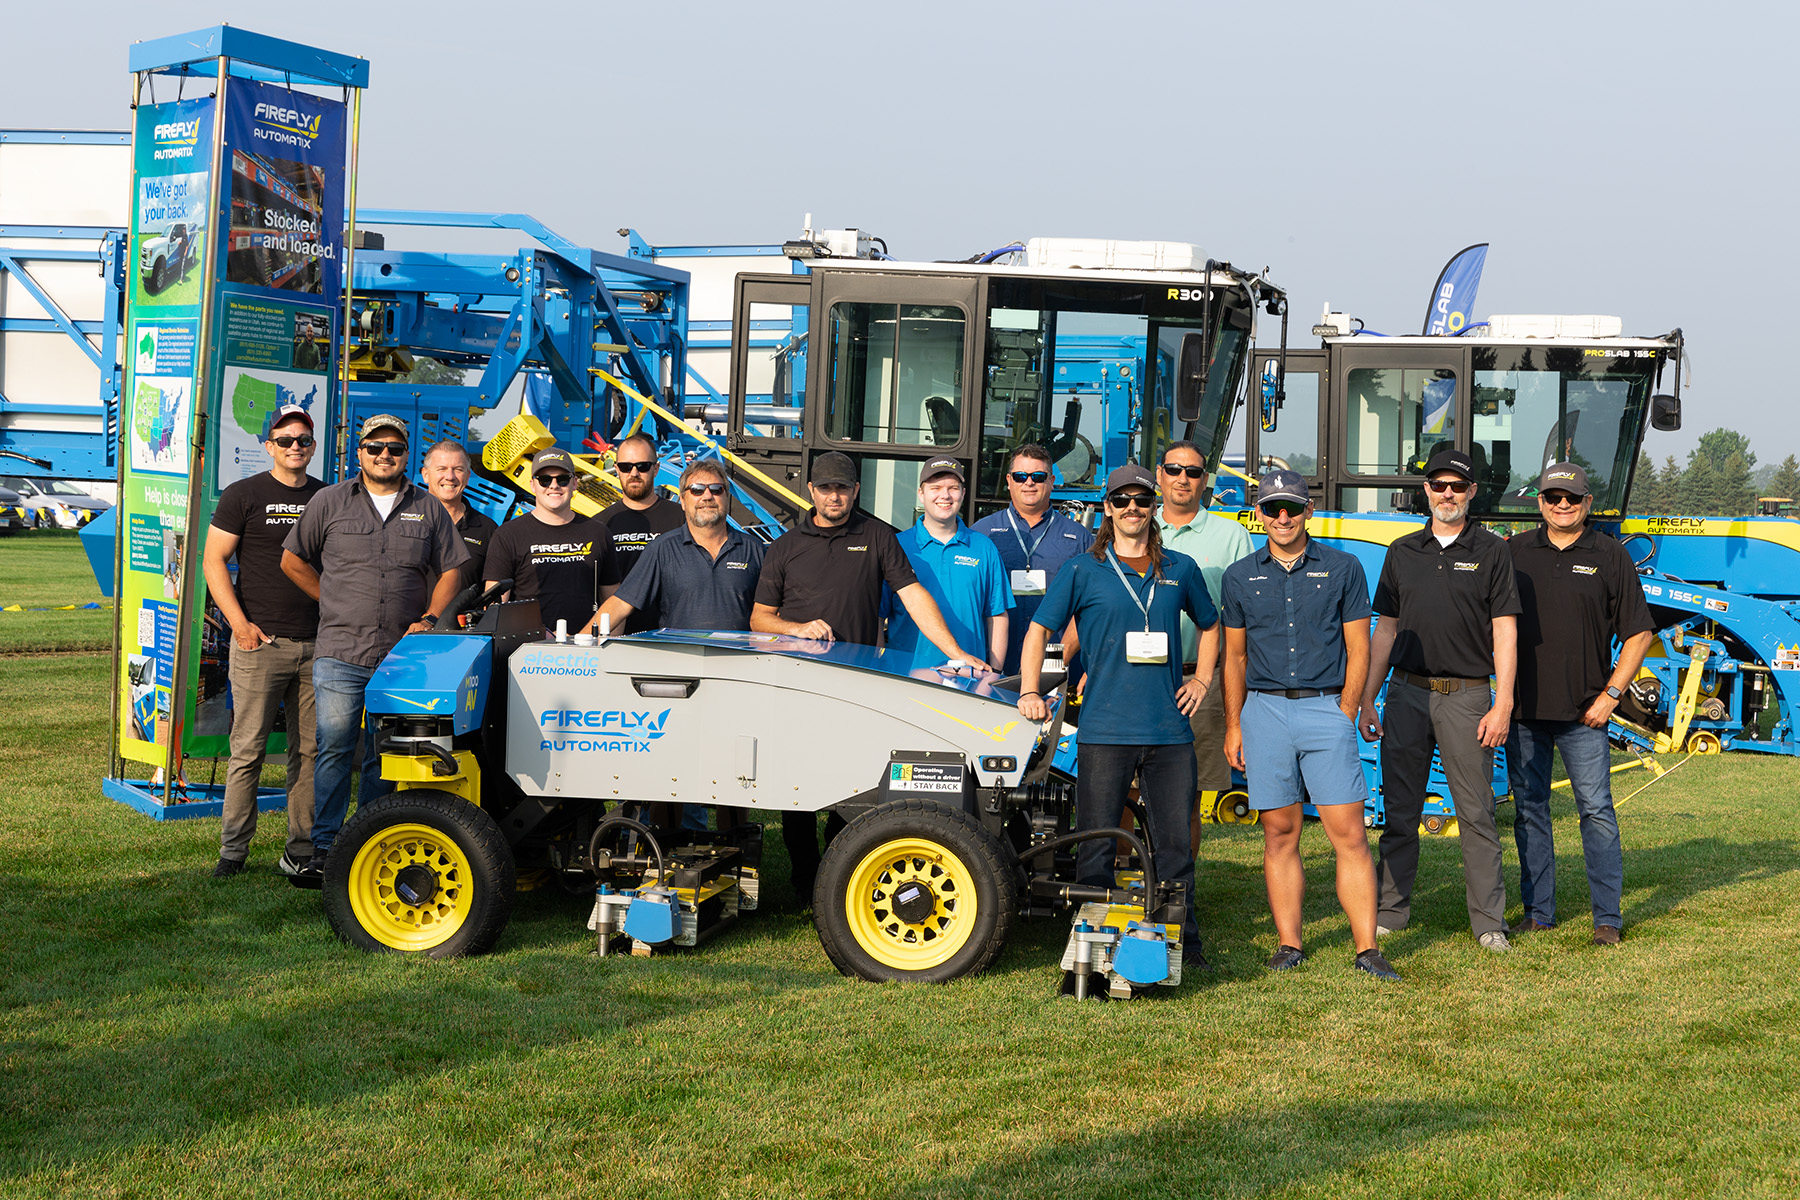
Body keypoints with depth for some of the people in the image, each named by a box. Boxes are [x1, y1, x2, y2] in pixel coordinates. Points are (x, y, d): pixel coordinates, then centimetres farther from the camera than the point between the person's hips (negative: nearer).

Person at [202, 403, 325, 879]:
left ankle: (301, 850, 10)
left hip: (316, 645, 4)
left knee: (310, 751, 4)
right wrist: (240, 623, -9)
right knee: (248, 749, -4)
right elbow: (213, 560, 0)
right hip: (260, 642, -4)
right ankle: (233, 849, 4)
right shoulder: (243, 495, 2)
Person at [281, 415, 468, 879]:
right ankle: (324, 849, 0)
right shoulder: (330, 502, 8)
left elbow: (450, 570, 12)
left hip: (402, 656, 1)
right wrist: (336, 605, 10)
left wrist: (429, 619, -2)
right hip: (340, 653, -1)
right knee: (334, 748, -5)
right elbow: (293, 561, 14)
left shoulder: (429, 509, 11)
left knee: (384, 757, 4)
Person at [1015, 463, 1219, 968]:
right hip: (1104, 731, -2)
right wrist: (1030, 691, -7)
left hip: (1169, 731, 2)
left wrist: (1200, 679, 14)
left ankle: (1184, 940, 17)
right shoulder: (1082, 571, 4)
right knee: (1096, 843, 0)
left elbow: (1209, 625, 27)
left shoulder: (1180, 570, 12)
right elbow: (1039, 628, 4)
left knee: (1176, 841, 6)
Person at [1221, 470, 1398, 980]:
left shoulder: (1343, 569, 5)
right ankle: (1289, 943, 10)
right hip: (1264, 710, 2)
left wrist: (1344, 714, -2)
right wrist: (1233, 723, 8)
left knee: (1349, 833, -6)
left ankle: (1366, 947, -3)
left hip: (1326, 709, -2)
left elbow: (1358, 650, 5)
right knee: (1280, 833, 4)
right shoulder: (1240, 576, 10)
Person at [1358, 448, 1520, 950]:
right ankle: (1390, 910, 14)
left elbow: (1504, 631, -2)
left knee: (1476, 811, -2)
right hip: (1407, 692, 3)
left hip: (1466, 696, -3)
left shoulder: (1491, 552, 2)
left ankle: (1489, 920, 4)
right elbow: (1385, 630, 13)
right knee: (1400, 810, 6)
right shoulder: (1402, 552, 11)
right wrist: (1366, 699, 8)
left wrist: (1502, 705, -9)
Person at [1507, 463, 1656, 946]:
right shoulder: (1513, 552, 7)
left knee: (1596, 810, -2)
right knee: (1528, 810, 8)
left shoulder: (1610, 557, 2)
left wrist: (1611, 694, -4)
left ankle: (1607, 917, 5)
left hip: (1583, 712, -2)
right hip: (1524, 707, 2)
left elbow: (1639, 633, 3)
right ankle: (1537, 912, 17)